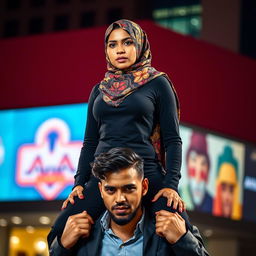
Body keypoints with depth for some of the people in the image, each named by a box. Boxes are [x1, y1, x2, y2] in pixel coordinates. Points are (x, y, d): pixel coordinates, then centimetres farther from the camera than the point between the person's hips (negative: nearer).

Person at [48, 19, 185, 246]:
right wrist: (79, 183, 7)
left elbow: (172, 139, 1)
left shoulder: (157, 84, 6)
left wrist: (171, 185, -11)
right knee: (59, 235, -16)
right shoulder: (99, 91, 18)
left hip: (146, 172, -3)